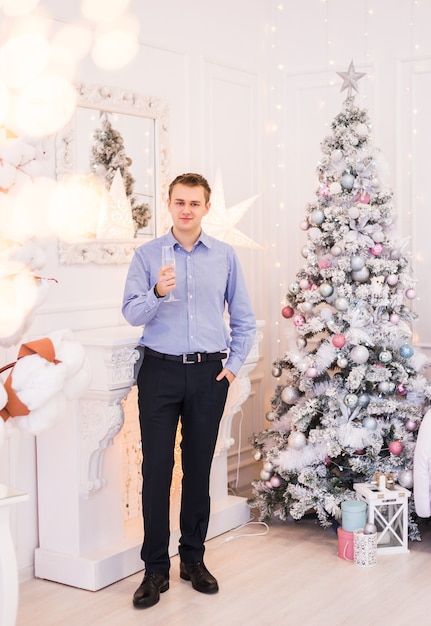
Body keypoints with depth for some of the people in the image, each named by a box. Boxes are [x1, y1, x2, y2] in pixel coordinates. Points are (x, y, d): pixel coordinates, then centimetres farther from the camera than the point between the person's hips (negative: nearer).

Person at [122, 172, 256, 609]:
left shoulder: (225, 256, 6)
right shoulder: (147, 254, 2)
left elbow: (244, 318, 11)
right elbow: (131, 313, -4)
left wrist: (234, 363, 3)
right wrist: (157, 293, -22)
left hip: (209, 372, 1)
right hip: (160, 371, -1)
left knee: (199, 467, 9)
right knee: (156, 469, -2)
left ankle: (193, 558, 23)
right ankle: (155, 568, 8)